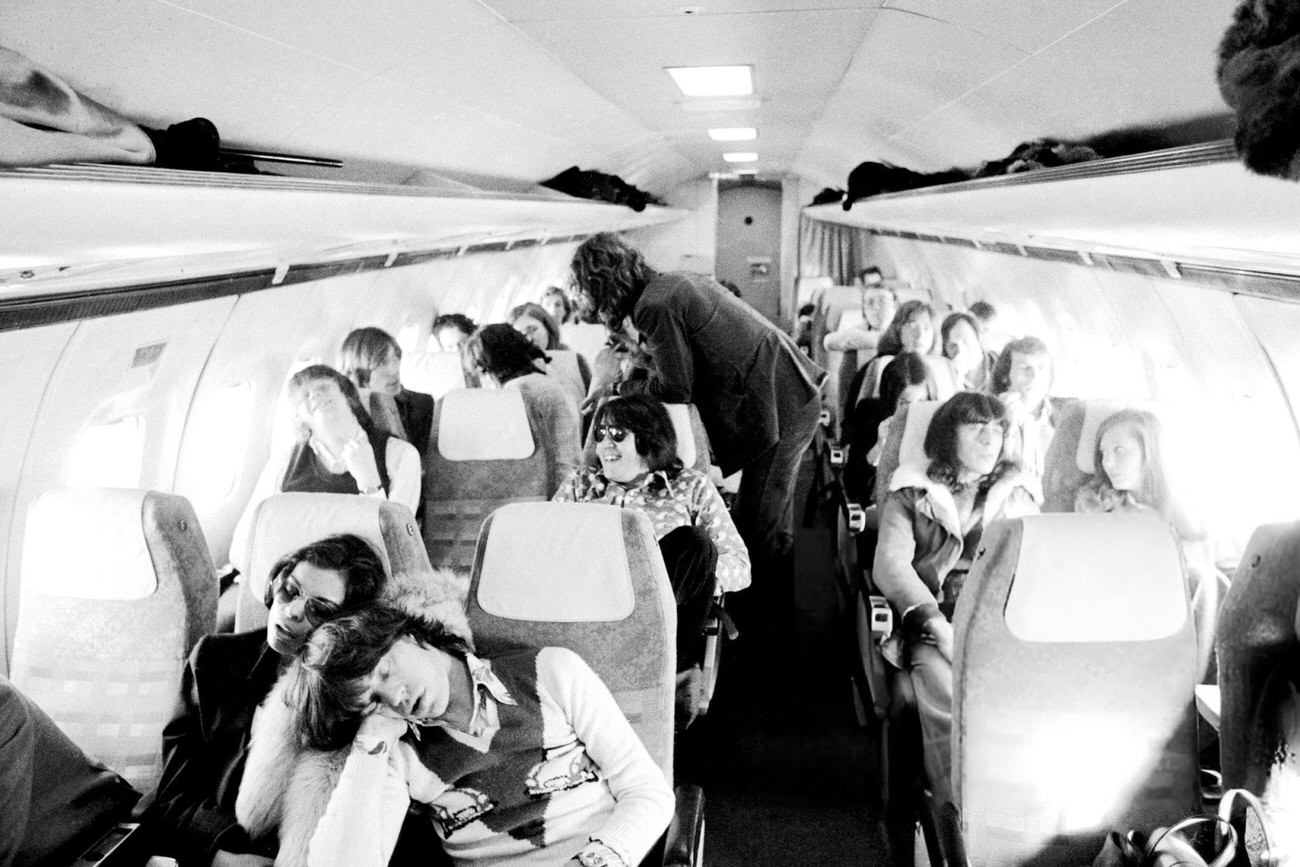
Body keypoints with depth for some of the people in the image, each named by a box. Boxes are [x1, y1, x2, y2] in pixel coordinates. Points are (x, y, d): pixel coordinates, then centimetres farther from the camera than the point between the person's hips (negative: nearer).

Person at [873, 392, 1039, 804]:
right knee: (942, 683, -33)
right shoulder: (911, 495, 13)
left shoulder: (1016, 496, 22)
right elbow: (891, 565, -2)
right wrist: (940, 628, -17)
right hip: (931, 623, -2)